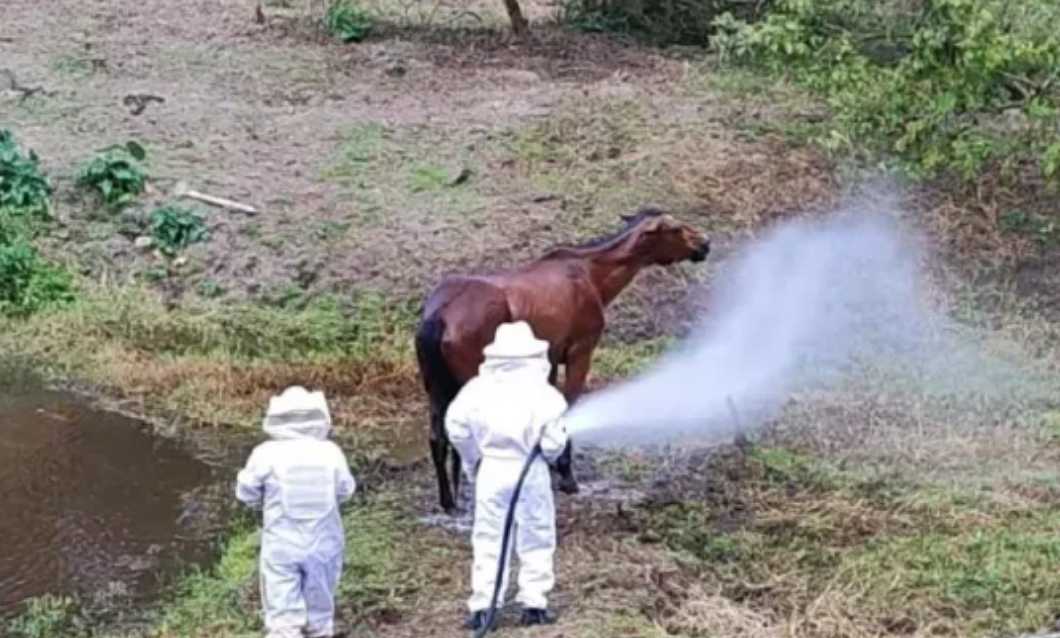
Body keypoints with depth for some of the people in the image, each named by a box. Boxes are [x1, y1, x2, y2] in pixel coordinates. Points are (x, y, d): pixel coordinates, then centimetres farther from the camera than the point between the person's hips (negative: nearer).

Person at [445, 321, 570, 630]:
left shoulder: (478, 388, -3)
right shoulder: (542, 392, -10)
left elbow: (456, 427, -4)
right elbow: (553, 441, -12)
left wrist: (472, 460, 10)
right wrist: (550, 455, 12)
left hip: (491, 470, 2)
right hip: (530, 472, -2)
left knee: (488, 539, 7)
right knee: (536, 538, 11)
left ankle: (482, 606, 6)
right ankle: (534, 603, 14)